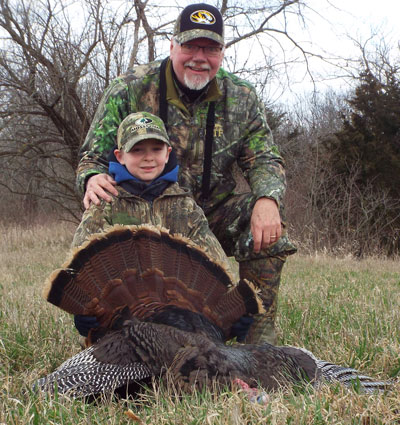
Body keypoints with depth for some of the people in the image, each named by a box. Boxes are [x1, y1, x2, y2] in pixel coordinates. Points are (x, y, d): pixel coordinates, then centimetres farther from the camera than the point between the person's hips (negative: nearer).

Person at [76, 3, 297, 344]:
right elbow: (93, 156, -6)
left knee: (268, 225, -25)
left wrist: (267, 200, -27)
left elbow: (265, 160, -1)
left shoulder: (242, 98, 0)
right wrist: (93, 179, -33)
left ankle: (259, 336, -10)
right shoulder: (130, 91, -8)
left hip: (214, 212, 2)